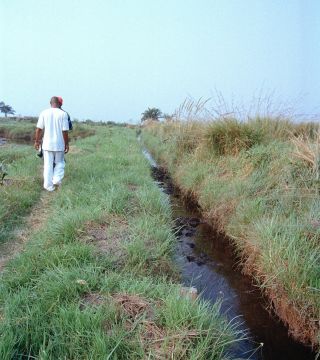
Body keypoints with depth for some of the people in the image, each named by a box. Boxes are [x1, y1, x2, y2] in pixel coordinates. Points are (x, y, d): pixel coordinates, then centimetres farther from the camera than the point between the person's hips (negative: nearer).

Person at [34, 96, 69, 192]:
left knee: (48, 165, 8)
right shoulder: (63, 114, -7)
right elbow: (65, 131, -9)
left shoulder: (44, 113, 0)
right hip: (59, 144, -1)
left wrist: (37, 141, 10)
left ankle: (49, 186, 9)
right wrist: (67, 144, 0)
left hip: (47, 144, 2)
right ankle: (57, 180, 1)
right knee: (59, 163, 17)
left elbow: (39, 129, 0)